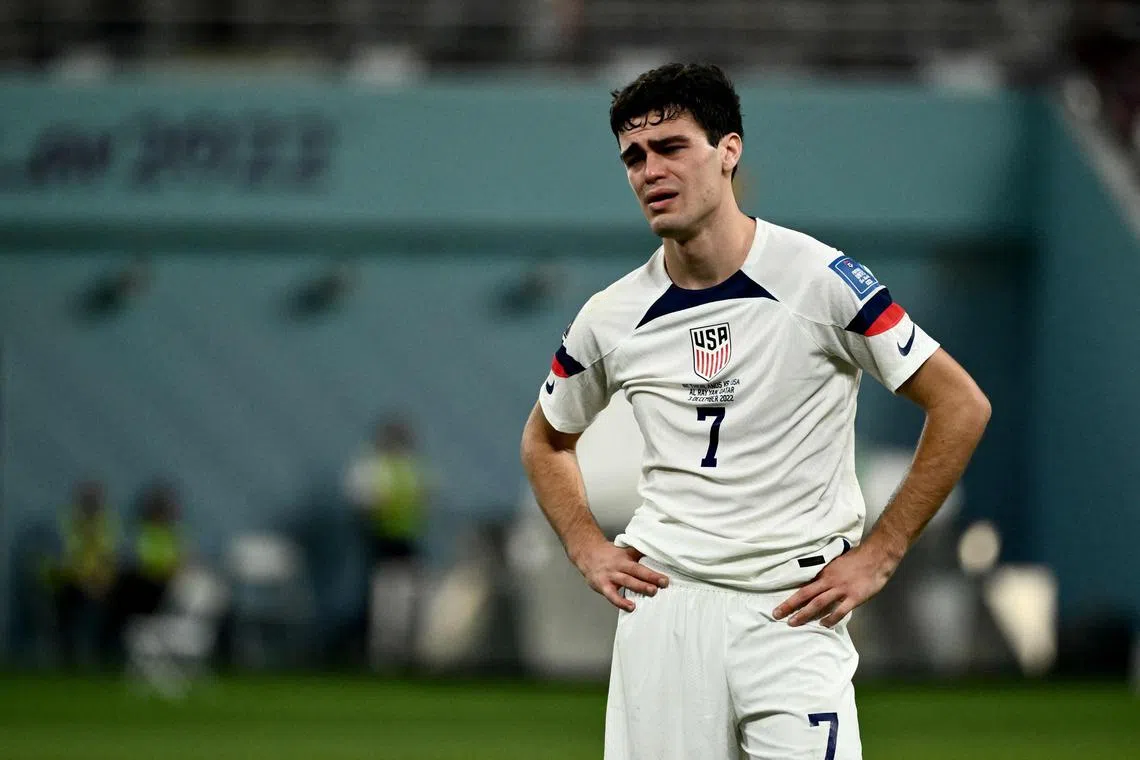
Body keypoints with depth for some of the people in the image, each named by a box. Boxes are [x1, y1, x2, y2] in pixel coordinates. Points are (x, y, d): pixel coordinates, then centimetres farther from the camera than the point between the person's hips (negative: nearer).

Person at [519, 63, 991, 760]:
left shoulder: (819, 279, -7)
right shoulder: (612, 317, 5)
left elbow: (962, 406, -3)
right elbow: (547, 440, 25)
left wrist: (879, 554, -6)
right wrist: (588, 549, 9)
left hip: (794, 611, -3)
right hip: (662, 607, 3)